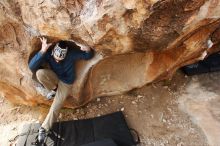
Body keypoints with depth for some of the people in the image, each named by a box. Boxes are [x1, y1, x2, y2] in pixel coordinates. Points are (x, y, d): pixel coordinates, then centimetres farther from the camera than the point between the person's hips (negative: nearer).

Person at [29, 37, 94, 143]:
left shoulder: (72, 54, -27)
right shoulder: (48, 53, -24)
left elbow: (89, 56, -17)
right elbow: (32, 67, -34)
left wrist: (87, 49, -42)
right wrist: (42, 51, -47)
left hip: (65, 83, -2)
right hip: (54, 77, 2)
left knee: (55, 108, -10)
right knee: (39, 73, -31)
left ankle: (44, 128, 14)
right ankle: (54, 90, -4)